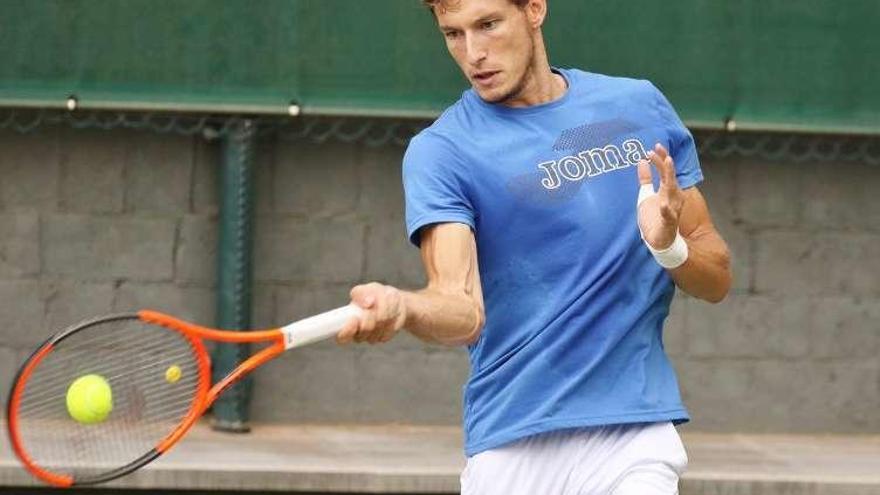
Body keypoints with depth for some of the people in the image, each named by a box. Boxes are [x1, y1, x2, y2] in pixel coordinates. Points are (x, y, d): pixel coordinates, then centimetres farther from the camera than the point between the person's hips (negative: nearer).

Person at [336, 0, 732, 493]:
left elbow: (717, 280, 11)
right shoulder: (440, 151, -3)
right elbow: (463, 310, -17)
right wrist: (401, 308, -39)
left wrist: (671, 246, -11)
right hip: (509, 449, -1)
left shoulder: (641, 105, 8)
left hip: (634, 435, 1)